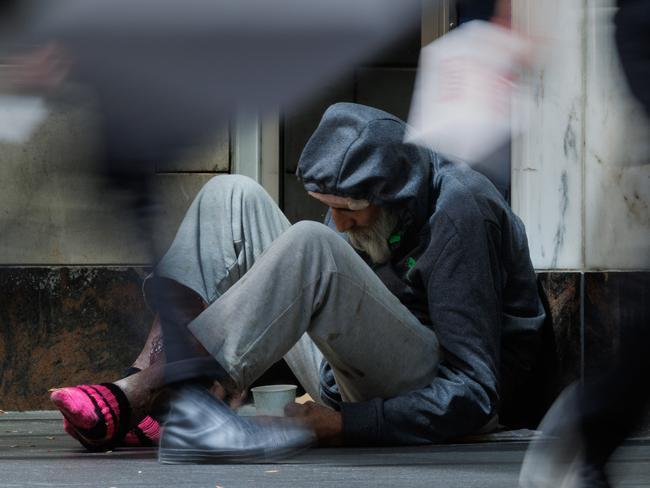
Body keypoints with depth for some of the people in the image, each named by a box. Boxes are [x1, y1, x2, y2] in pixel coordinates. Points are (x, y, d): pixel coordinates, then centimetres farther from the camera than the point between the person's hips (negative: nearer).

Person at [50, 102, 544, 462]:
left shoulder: (459, 214, -19)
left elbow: (471, 395, -22)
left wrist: (344, 423, -25)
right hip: (349, 383, 8)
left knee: (311, 246, -33)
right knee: (232, 196, -3)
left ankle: (142, 393, -33)